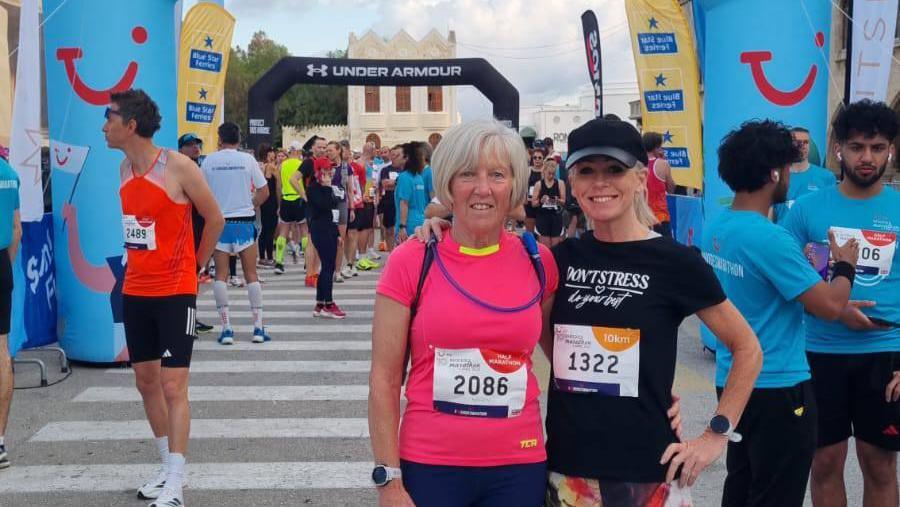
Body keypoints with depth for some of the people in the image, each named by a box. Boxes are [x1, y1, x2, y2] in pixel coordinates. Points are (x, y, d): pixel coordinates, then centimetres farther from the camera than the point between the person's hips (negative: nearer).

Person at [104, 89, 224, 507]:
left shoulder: (178, 167, -14)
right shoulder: (124, 169, 6)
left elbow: (215, 219, -5)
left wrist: (195, 265, 3)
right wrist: (144, 266, 13)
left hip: (175, 292, -7)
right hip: (135, 292, 7)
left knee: (173, 386, -6)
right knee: (146, 381, 12)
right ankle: (168, 467, 26)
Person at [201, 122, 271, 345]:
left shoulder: (209, 161, 0)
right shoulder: (248, 159, -1)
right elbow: (264, 192, 0)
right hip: (244, 221, 0)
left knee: (220, 275, 5)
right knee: (251, 274, 7)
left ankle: (226, 329, 1)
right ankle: (258, 327, 7)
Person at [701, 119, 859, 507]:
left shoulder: (716, 226, 2)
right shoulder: (769, 238, -23)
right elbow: (829, 307, -19)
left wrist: (801, 265, 11)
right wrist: (845, 266, -2)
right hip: (776, 387, -8)